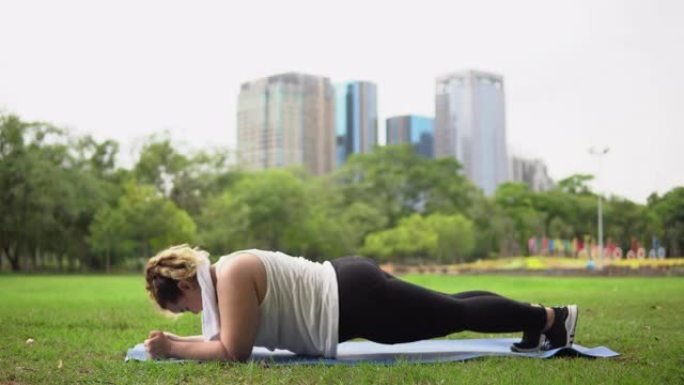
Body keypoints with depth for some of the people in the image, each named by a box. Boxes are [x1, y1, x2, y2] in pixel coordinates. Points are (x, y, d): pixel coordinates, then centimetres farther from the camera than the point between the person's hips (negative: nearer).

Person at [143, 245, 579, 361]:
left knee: (458, 313, 5)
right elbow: (225, 335, 19)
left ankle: (553, 318, 18)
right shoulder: (224, 275, 9)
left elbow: (234, 349, -22)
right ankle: (536, 318, 32)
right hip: (347, 287, 9)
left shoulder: (231, 275, -21)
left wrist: (174, 349, -14)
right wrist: (177, 339, 9)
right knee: (451, 308, 20)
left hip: (356, 301, -9)